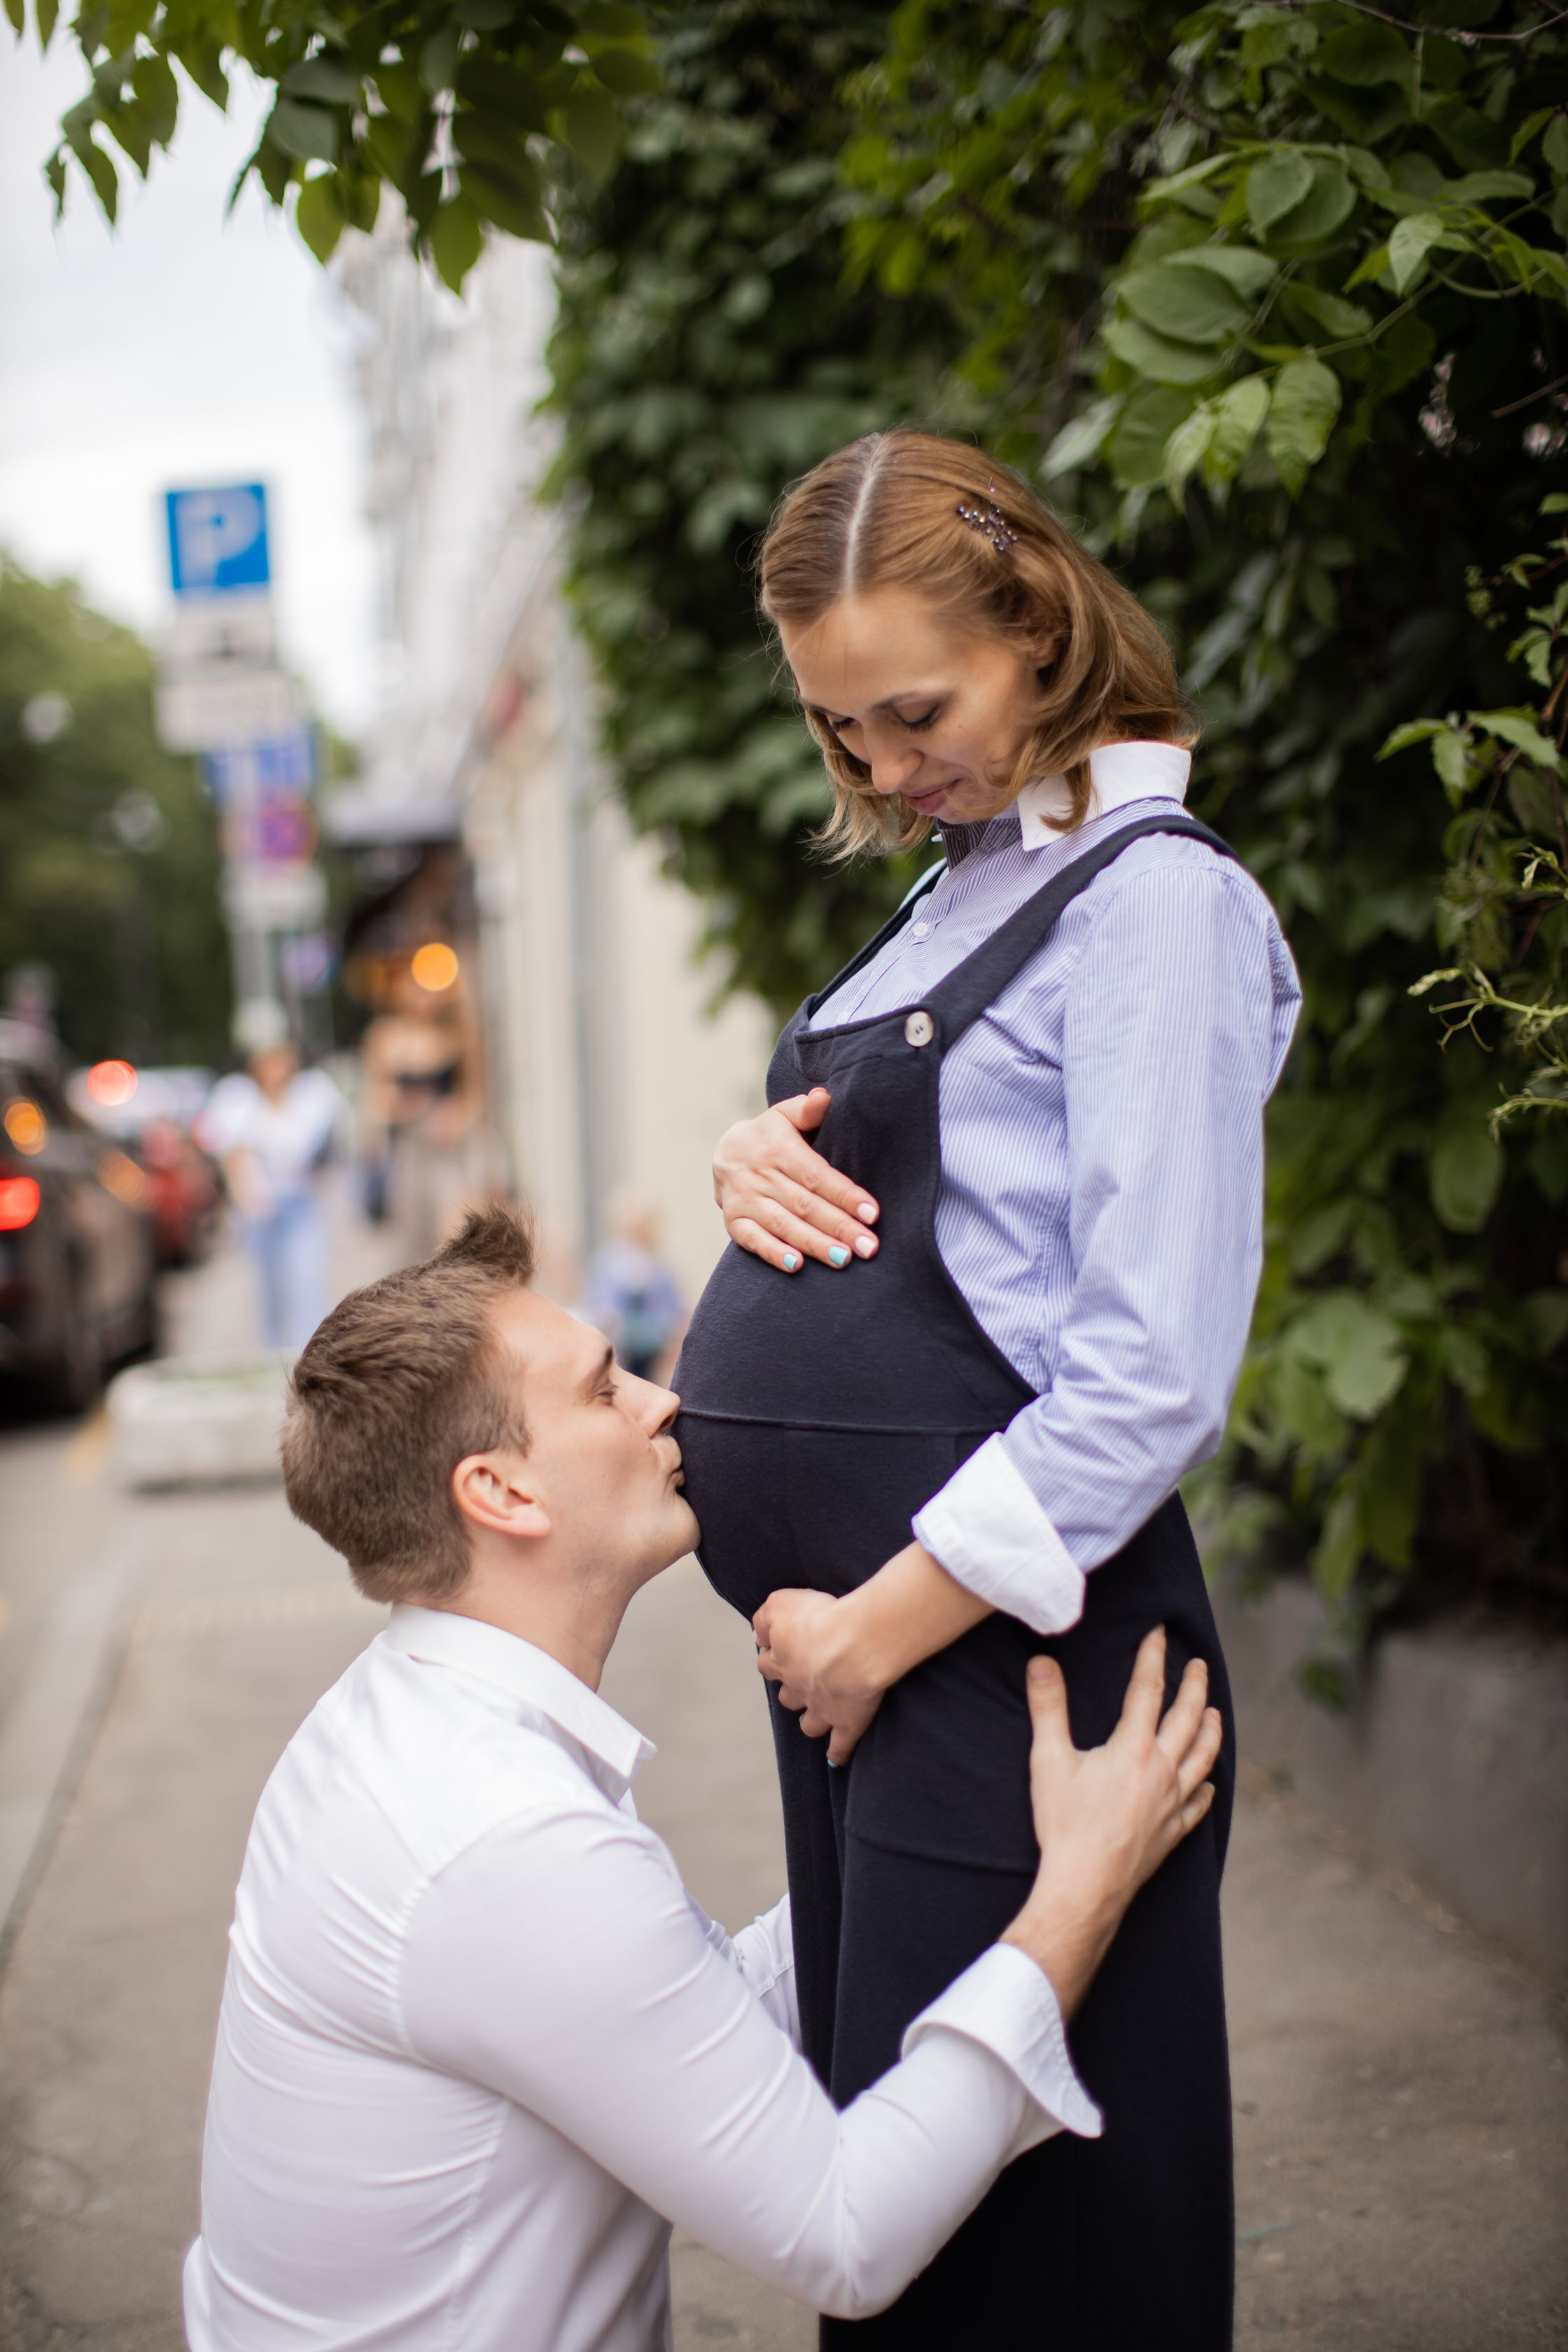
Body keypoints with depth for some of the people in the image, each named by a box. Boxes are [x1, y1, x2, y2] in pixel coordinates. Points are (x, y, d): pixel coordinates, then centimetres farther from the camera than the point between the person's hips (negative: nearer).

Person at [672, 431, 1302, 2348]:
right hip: (860, 1639, 9)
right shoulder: (960, 895, 15)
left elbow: (1150, 1382, -20)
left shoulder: (1155, 900, -12)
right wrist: (756, 1161, -1)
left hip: (1005, 1651, -9)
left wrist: (878, 1628, -16)